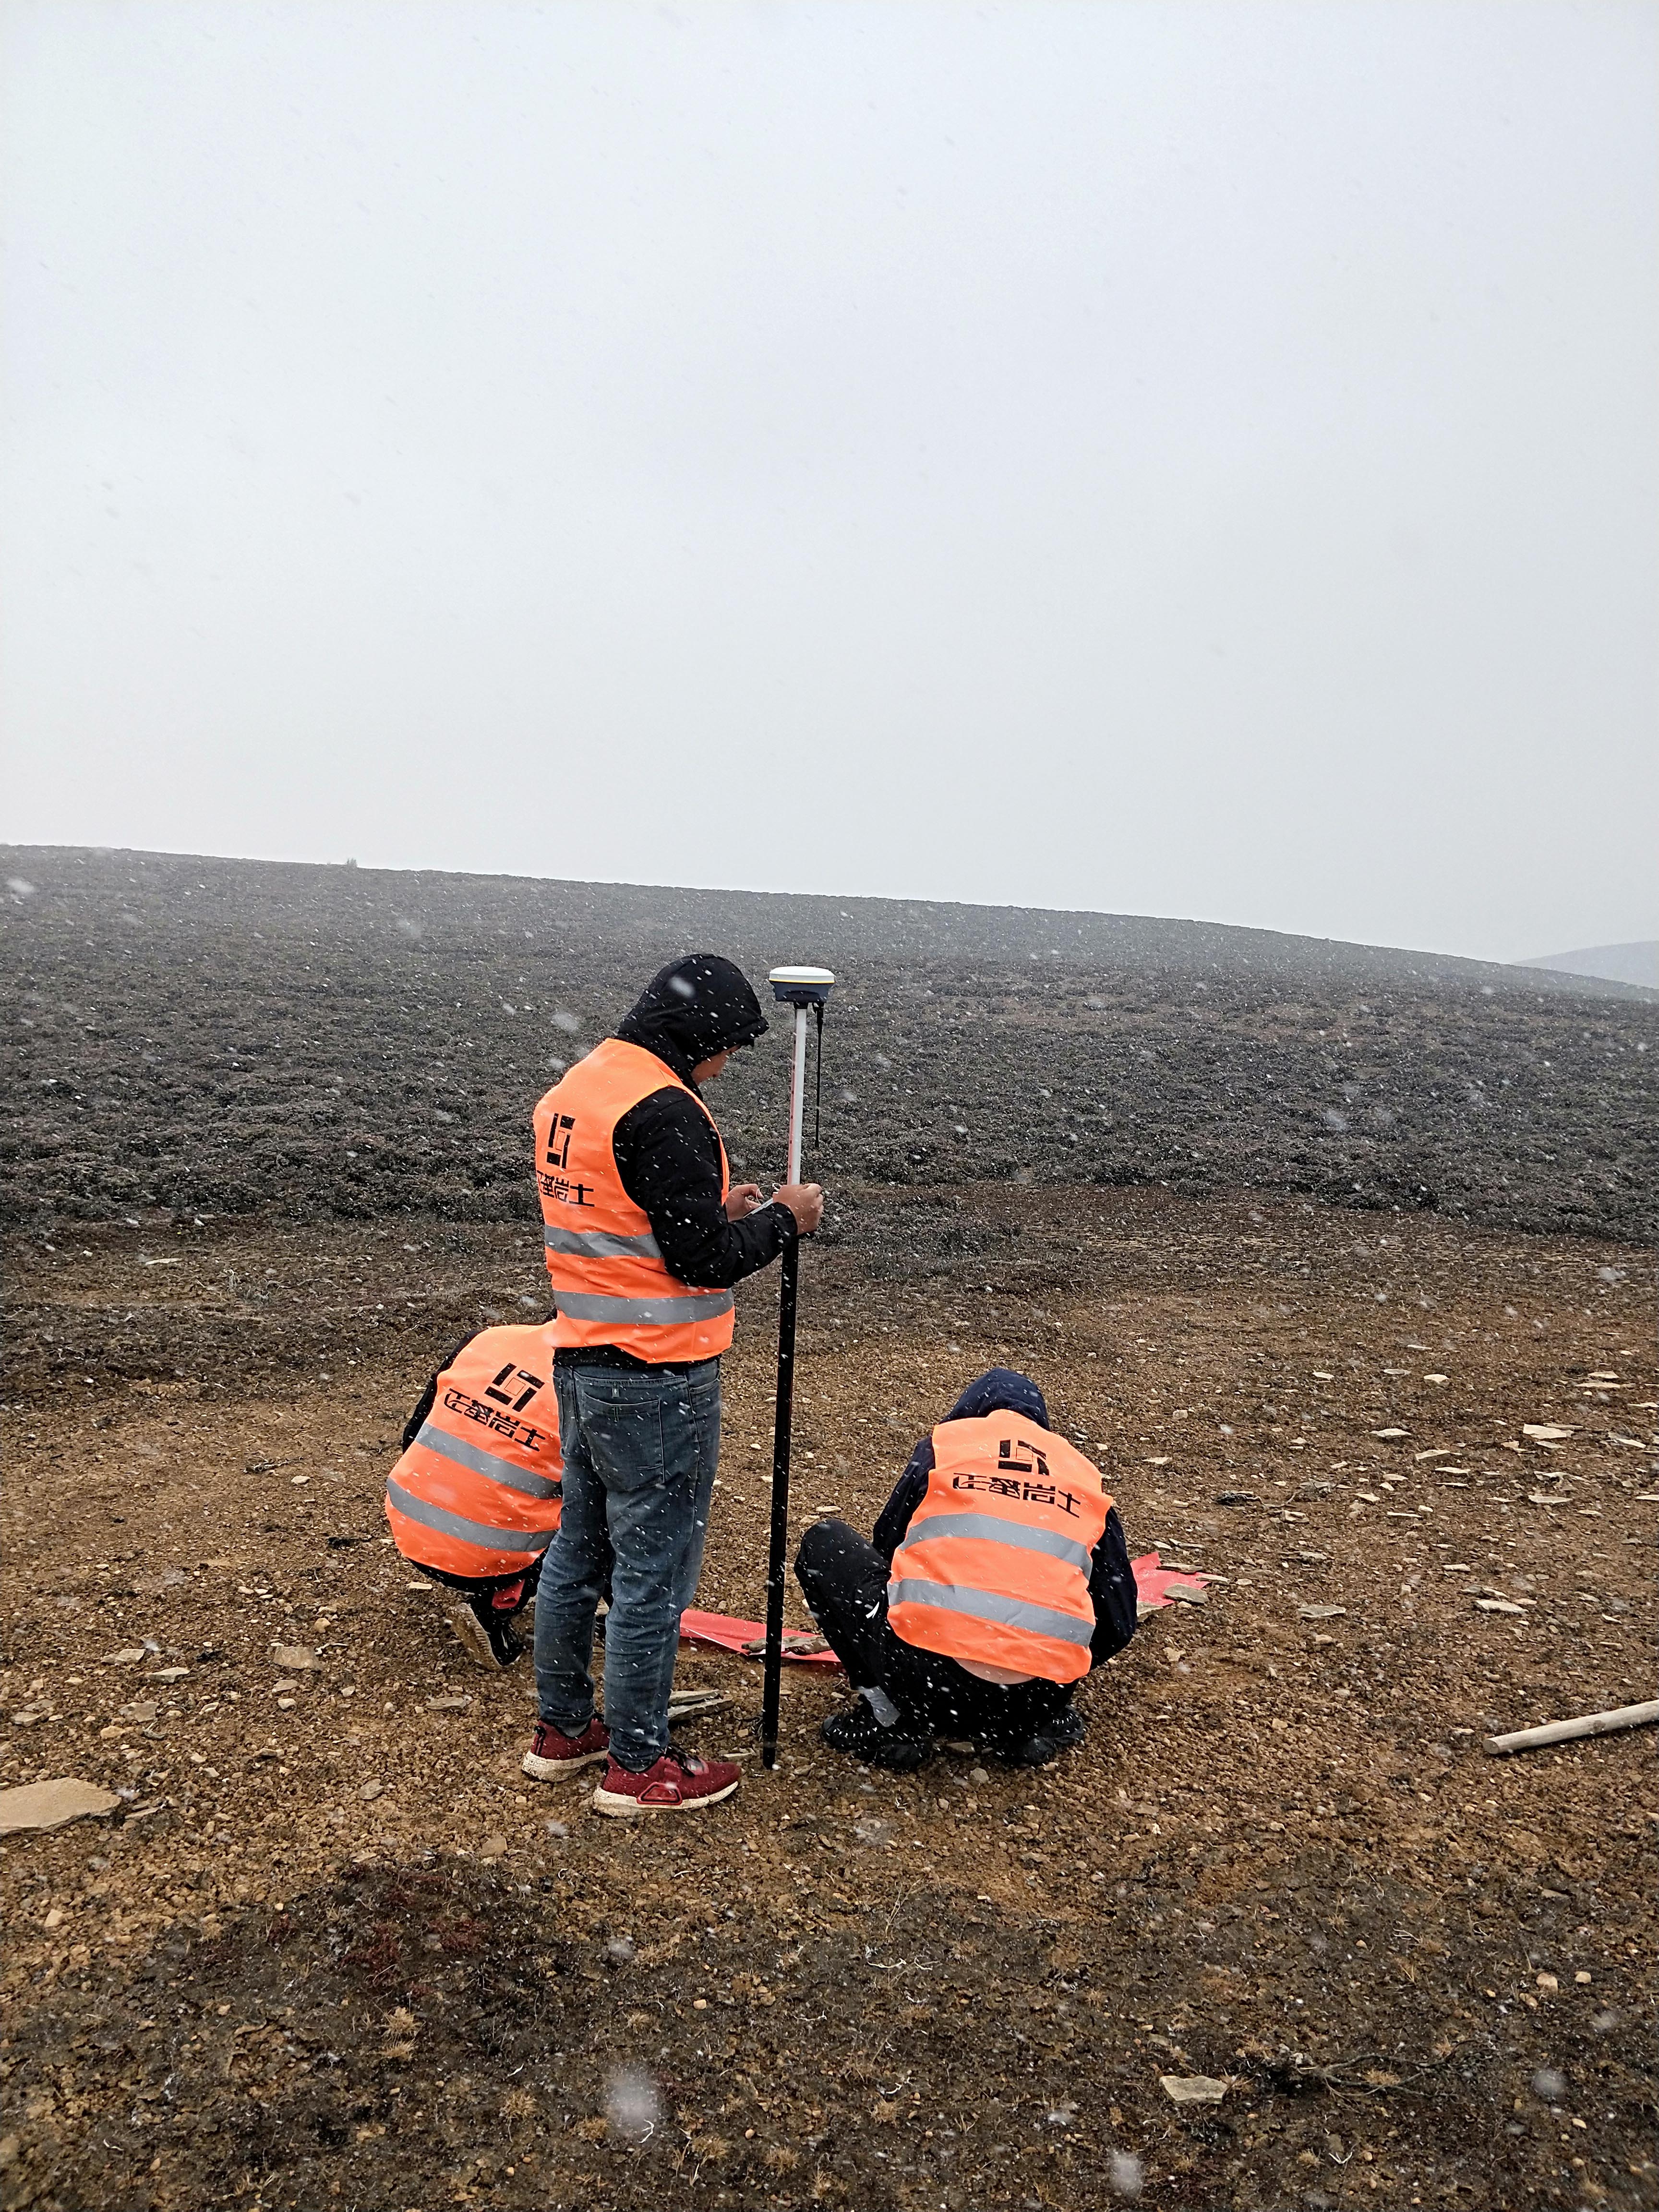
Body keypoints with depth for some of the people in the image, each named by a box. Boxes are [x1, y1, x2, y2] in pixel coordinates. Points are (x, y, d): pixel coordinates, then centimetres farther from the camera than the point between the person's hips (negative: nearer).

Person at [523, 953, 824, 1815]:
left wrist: (713, 1209, 10)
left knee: (579, 1550, 20)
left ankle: (562, 1729, 35)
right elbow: (704, 1261, -21)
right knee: (653, 1568, 4)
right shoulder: (662, 1111, -21)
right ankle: (638, 1765, 17)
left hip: (581, 1359, 10)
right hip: (656, 1380, -9)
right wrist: (782, 1218, -5)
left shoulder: (570, 1091, 9)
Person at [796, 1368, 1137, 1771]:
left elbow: (886, 1544, 24)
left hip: (924, 1676, -4)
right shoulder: (1085, 1474, 20)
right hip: (1035, 1698, 4)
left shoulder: (945, 1442, 14)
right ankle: (1035, 1725, 15)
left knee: (824, 1545, 19)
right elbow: (1118, 1623, 20)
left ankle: (892, 1721, 10)